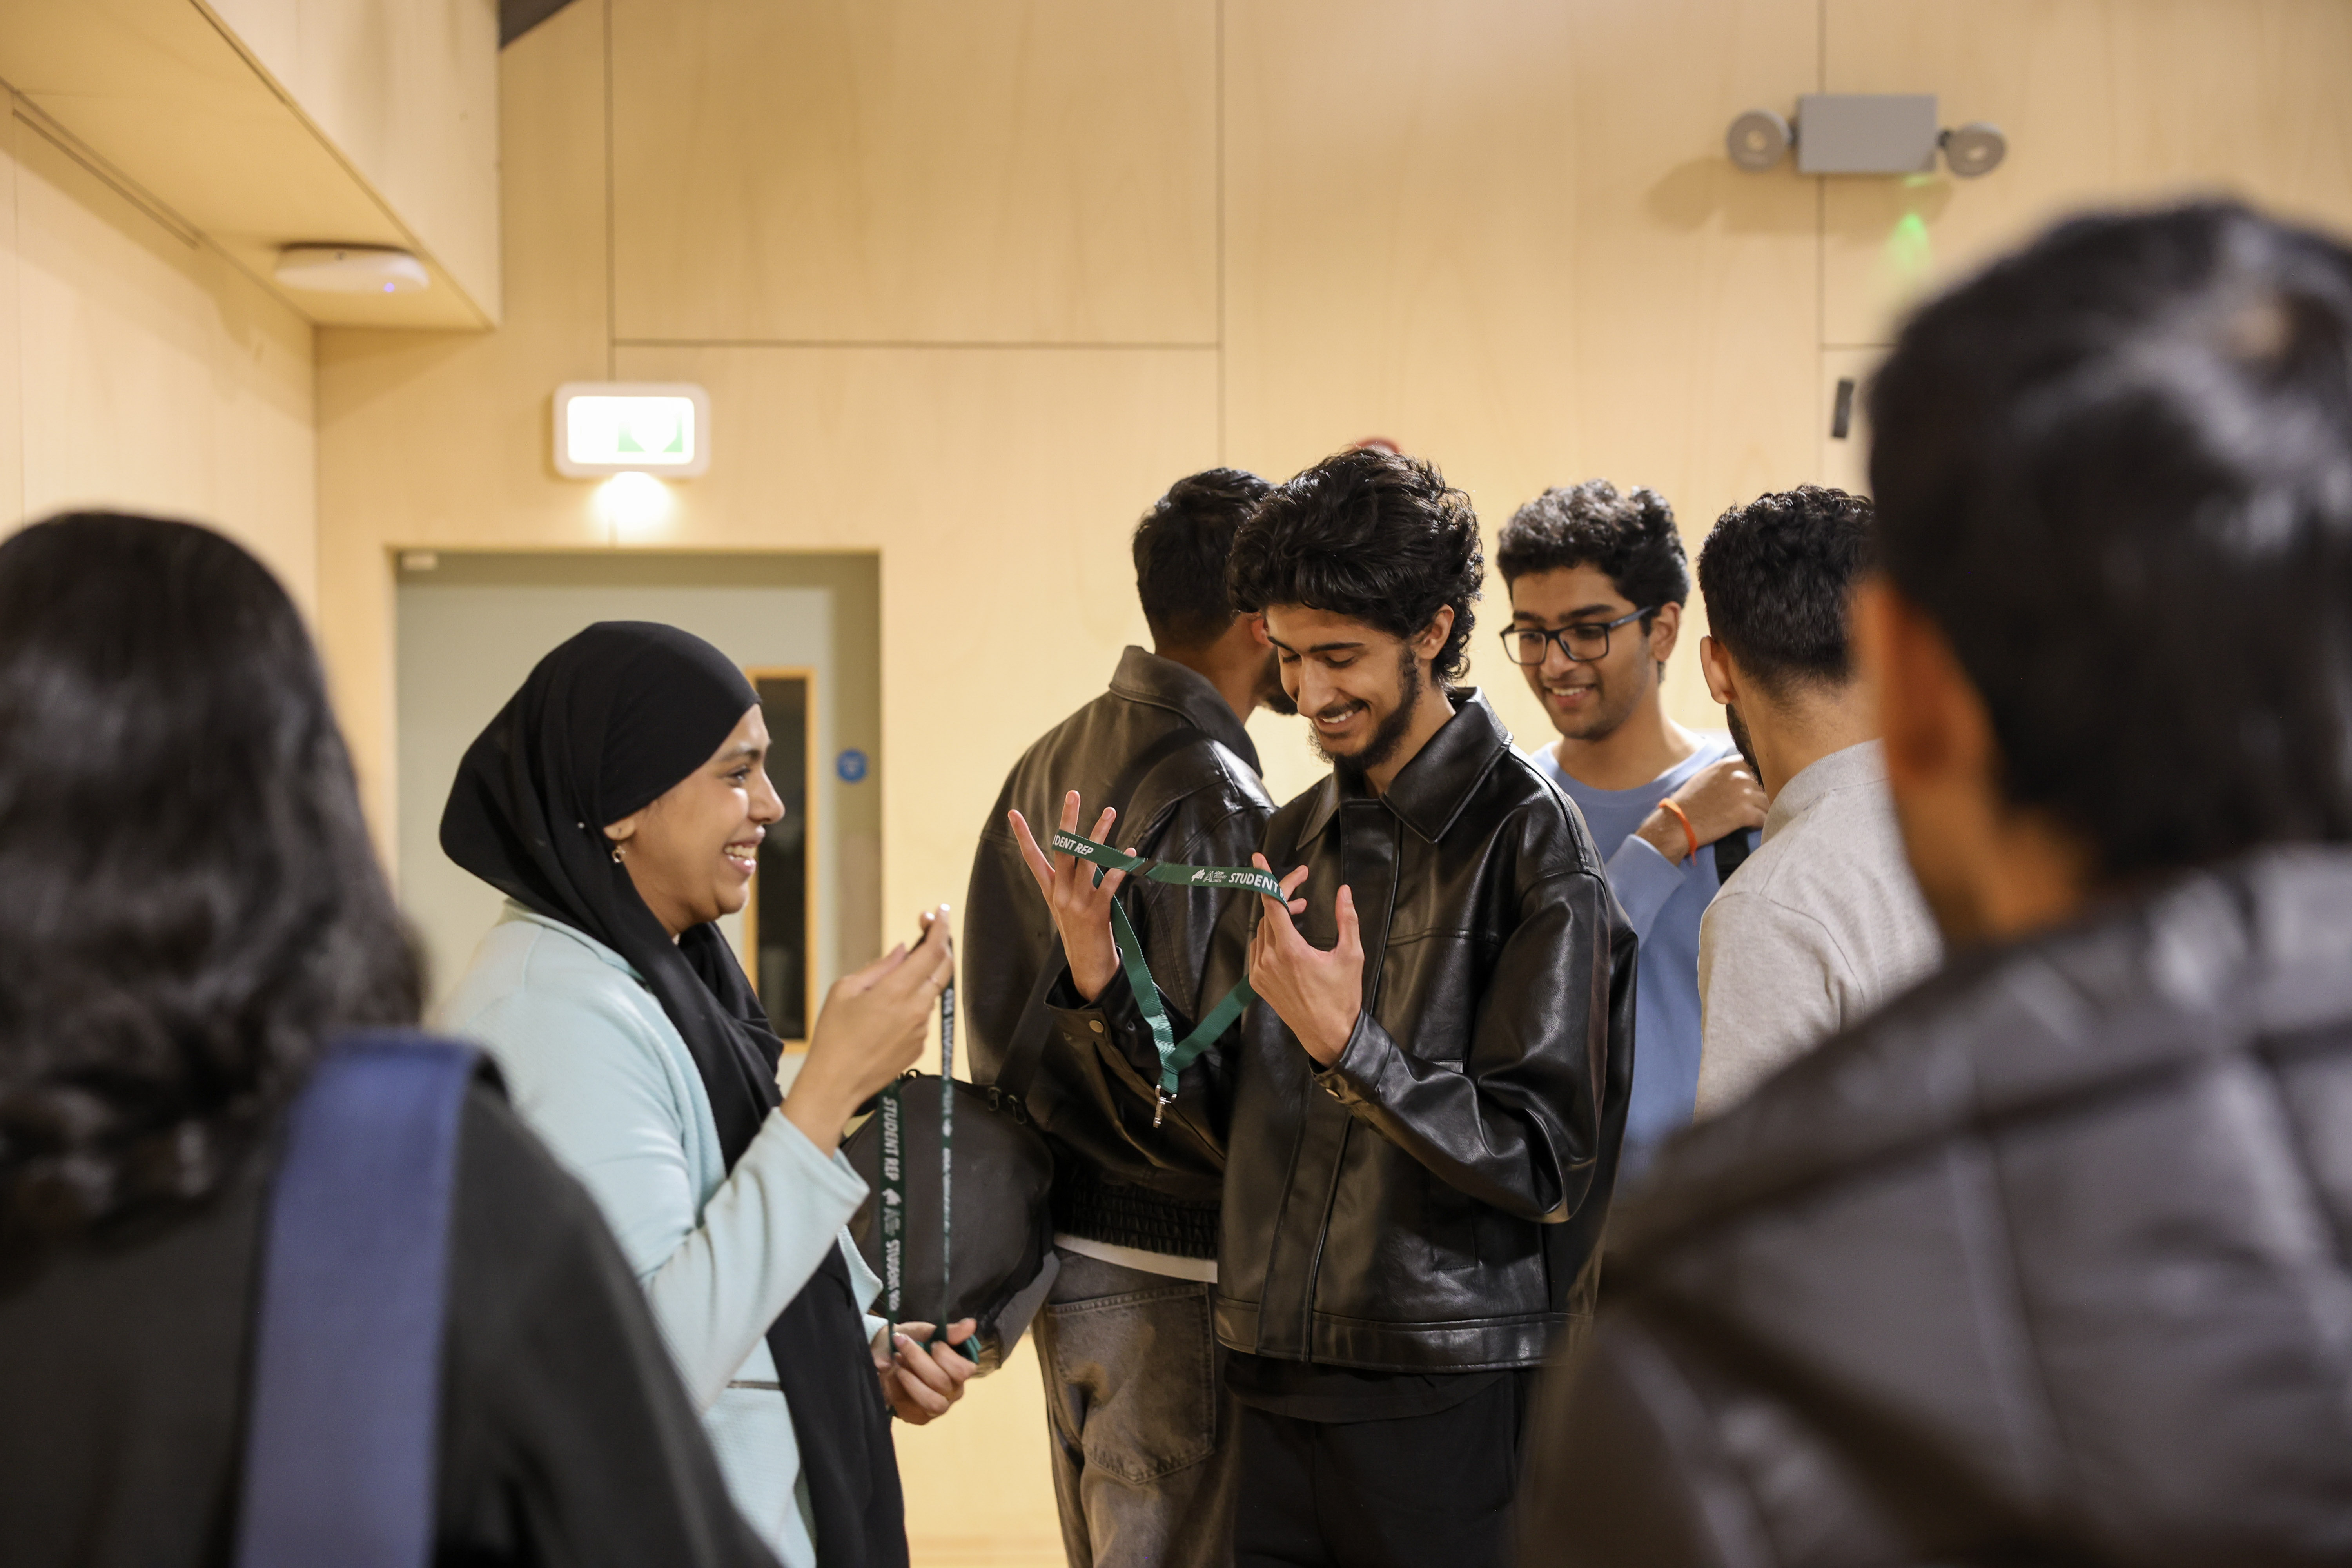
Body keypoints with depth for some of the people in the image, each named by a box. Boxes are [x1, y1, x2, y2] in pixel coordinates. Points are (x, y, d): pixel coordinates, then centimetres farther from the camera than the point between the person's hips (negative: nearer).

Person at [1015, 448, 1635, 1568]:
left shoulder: (1526, 838, -11)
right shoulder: (1292, 841, 10)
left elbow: (1546, 1161, -15)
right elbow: (1231, 1114, 10)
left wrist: (1348, 1046, -26)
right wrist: (1103, 986, -4)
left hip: (1447, 1399, -6)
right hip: (1278, 1383, 6)